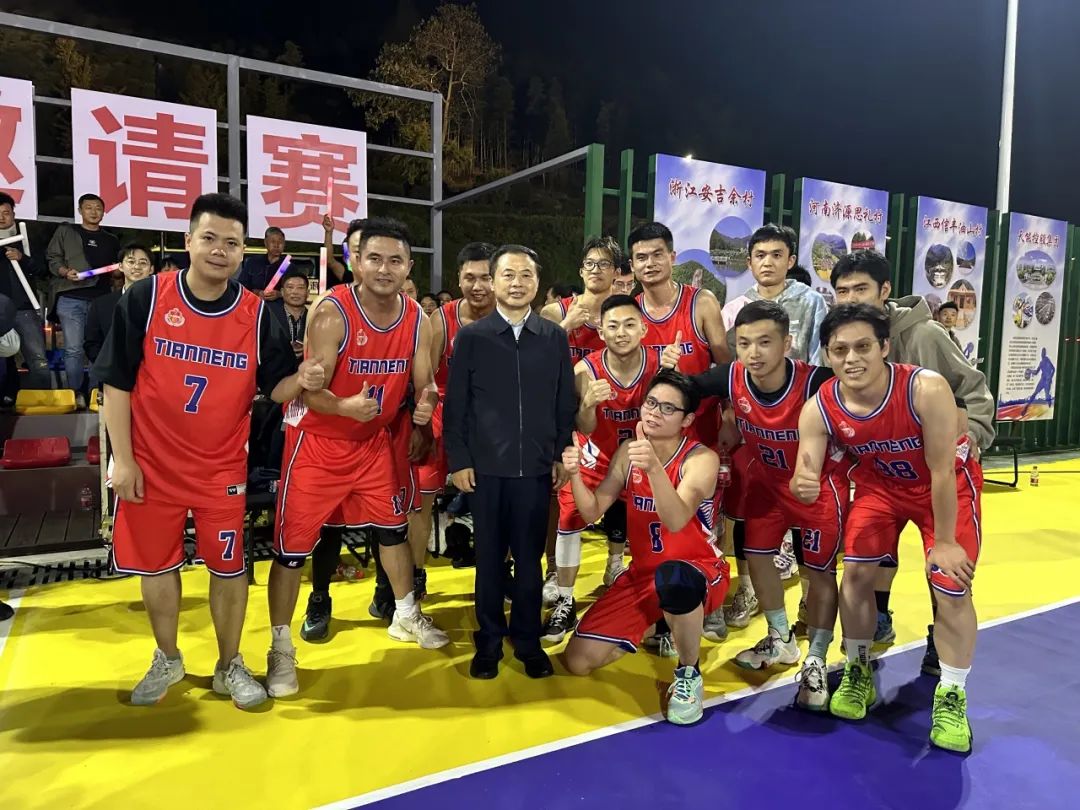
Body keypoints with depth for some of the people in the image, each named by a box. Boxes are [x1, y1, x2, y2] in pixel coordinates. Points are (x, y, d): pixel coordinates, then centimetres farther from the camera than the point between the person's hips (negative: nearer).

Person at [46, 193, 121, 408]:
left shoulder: (111, 241, 19)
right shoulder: (65, 232, 12)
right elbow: (52, 258, 7)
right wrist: (65, 271, -11)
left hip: (101, 300, 2)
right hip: (71, 299, -2)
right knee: (73, 349, -6)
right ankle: (76, 394, 2)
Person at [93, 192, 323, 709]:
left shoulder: (258, 315, -6)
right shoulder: (144, 298, -8)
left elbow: (275, 388, -1)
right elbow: (117, 383, -4)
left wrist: (302, 380, -25)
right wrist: (122, 459, -6)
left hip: (223, 469, 0)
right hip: (151, 465, 0)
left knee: (228, 566, 8)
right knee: (156, 564, 14)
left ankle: (230, 666, 29)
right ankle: (167, 661, 38)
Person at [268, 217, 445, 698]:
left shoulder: (417, 319, -6)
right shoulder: (332, 313, -22)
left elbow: (424, 384, 1)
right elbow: (311, 391, -25)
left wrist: (425, 404, -21)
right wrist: (347, 407, -44)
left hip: (375, 440, 5)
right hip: (318, 441, -5)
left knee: (393, 528, 18)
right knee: (292, 545, -1)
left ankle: (406, 616, 40)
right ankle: (281, 647, 17)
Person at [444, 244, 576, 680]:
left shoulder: (555, 338, 5)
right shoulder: (470, 337, 1)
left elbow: (565, 403, 6)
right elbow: (455, 405, 1)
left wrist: (562, 455, 3)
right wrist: (458, 460, -4)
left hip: (536, 466, 1)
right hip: (485, 466, -1)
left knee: (529, 557, 9)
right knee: (489, 558, 9)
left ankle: (528, 640, 25)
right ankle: (489, 641, 24)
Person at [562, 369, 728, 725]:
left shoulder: (702, 459, -17)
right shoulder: (629, 451, 0)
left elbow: (676, 521, -33)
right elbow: (593, 512, -1)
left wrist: (654, 467, -49)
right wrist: (575, 474, -20)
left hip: (700, 571, -5)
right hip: (642, 573, 6)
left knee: (672, 578, -44)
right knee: (578, 661, -3)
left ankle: (689, 674, -13)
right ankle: (655, 626, 26)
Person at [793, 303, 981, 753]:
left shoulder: (926, 388, -36)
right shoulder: (818, 409, -26)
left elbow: (942, 471, -27)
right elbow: (805, 477, -25)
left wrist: (944, 541, -20)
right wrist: (802, 487, -51)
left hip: (950, 483, -2)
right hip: (880, 483, 3)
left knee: (952, 587, -6)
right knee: (855, 572, -5)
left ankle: (951, 697, 16)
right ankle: (858, 672, 19)